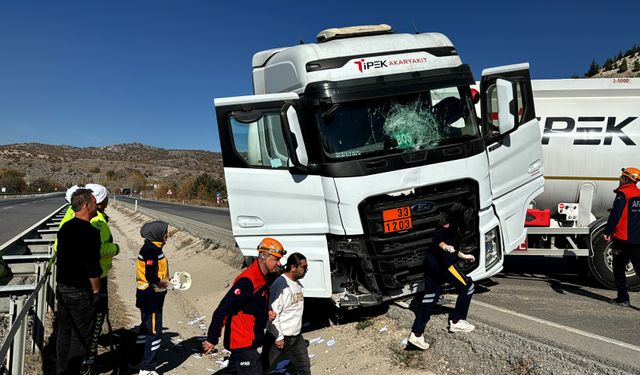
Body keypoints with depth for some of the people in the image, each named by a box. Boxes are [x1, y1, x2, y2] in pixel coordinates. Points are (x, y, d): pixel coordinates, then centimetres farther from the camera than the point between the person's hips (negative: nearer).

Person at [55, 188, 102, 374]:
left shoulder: (64, 228, 5)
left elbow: (60, 259, 14)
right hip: (81, 292, -8)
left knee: (63, 332, 18)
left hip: (62, 288, 8)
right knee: (80, 337, 5)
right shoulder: (90, 232, -20)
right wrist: (96, 291, -8)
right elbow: (93, 268, -21)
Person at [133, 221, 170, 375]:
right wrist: (161, 284, -13)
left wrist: (163, 281, 5)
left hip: (148, 297, 11)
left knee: (146, 328, 23)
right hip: (151, 297, -11)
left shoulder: (152, 248, 9)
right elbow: (151, 277, -28)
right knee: (155, 333, -1)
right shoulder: (152, 250, -22)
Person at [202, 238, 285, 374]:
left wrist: (266, 314, 0)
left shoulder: (261, 279, 8)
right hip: (243, 342, -10)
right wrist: (212, 339, -19)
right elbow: (223, 308, -24)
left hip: (249, 341, 10)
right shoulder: (247, 281, -24)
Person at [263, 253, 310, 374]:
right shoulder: (280, 285, -21)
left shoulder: (298, 284, 7)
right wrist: (278, 337, -19)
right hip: (279, 337, -8)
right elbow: (273, 313, -22)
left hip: (296, 337, 8)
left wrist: (297, 330, 17)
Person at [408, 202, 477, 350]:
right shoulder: (452, 225, -8)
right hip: (442, 263, -10)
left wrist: (464, 256, 41)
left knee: (430, 297, 8)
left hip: (430, 262, 10)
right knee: (467, 286, 7)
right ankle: (456, 321, 16)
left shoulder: (452, 225, 21)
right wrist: (444, 246, -43)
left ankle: (416, 334, 3)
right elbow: (437, 238, -24)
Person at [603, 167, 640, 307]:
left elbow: (615, 215, -16)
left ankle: (623, 298, 10)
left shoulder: (623, 193, -10)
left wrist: (607, 232, -13)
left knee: (619, 268, 7)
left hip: (622, 238, -6)